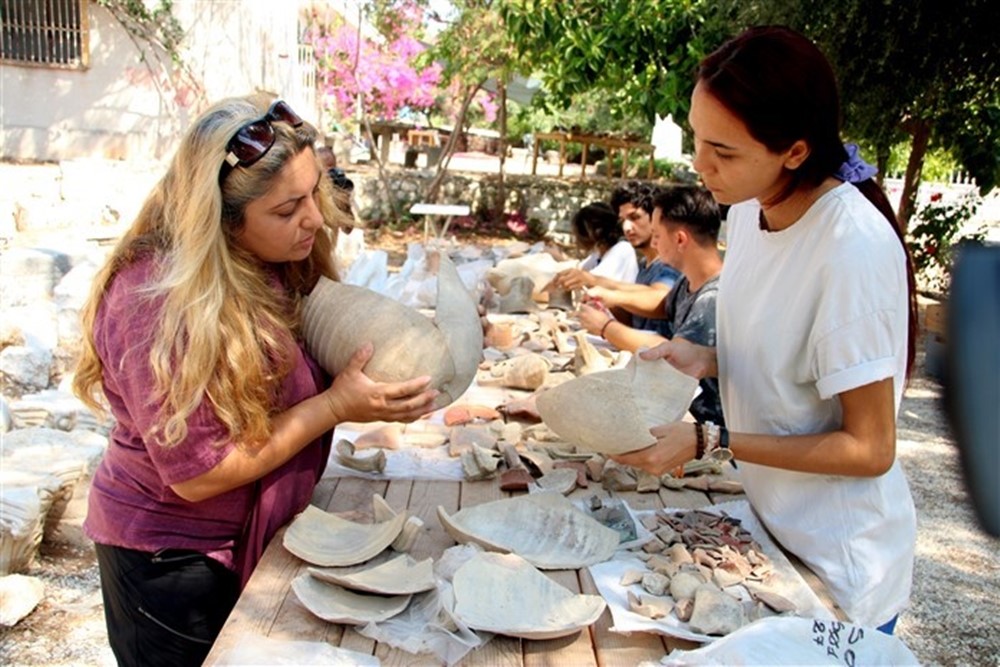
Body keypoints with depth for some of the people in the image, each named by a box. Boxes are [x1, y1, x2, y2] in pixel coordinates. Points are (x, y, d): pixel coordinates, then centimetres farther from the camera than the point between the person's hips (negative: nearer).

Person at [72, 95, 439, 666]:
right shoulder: (161, 302, -29)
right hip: (171, 556, -7)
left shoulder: (278, 264, -6)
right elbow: (195, 475, -25)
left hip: (254, 535, 7)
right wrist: (336, 407, -28)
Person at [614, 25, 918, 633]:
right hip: (769, 521, 7)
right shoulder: (751, 207, -5)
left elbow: (869, 449, -22)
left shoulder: (853, 251, -28)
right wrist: (706, 360, -10)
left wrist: (710, 444, -25)